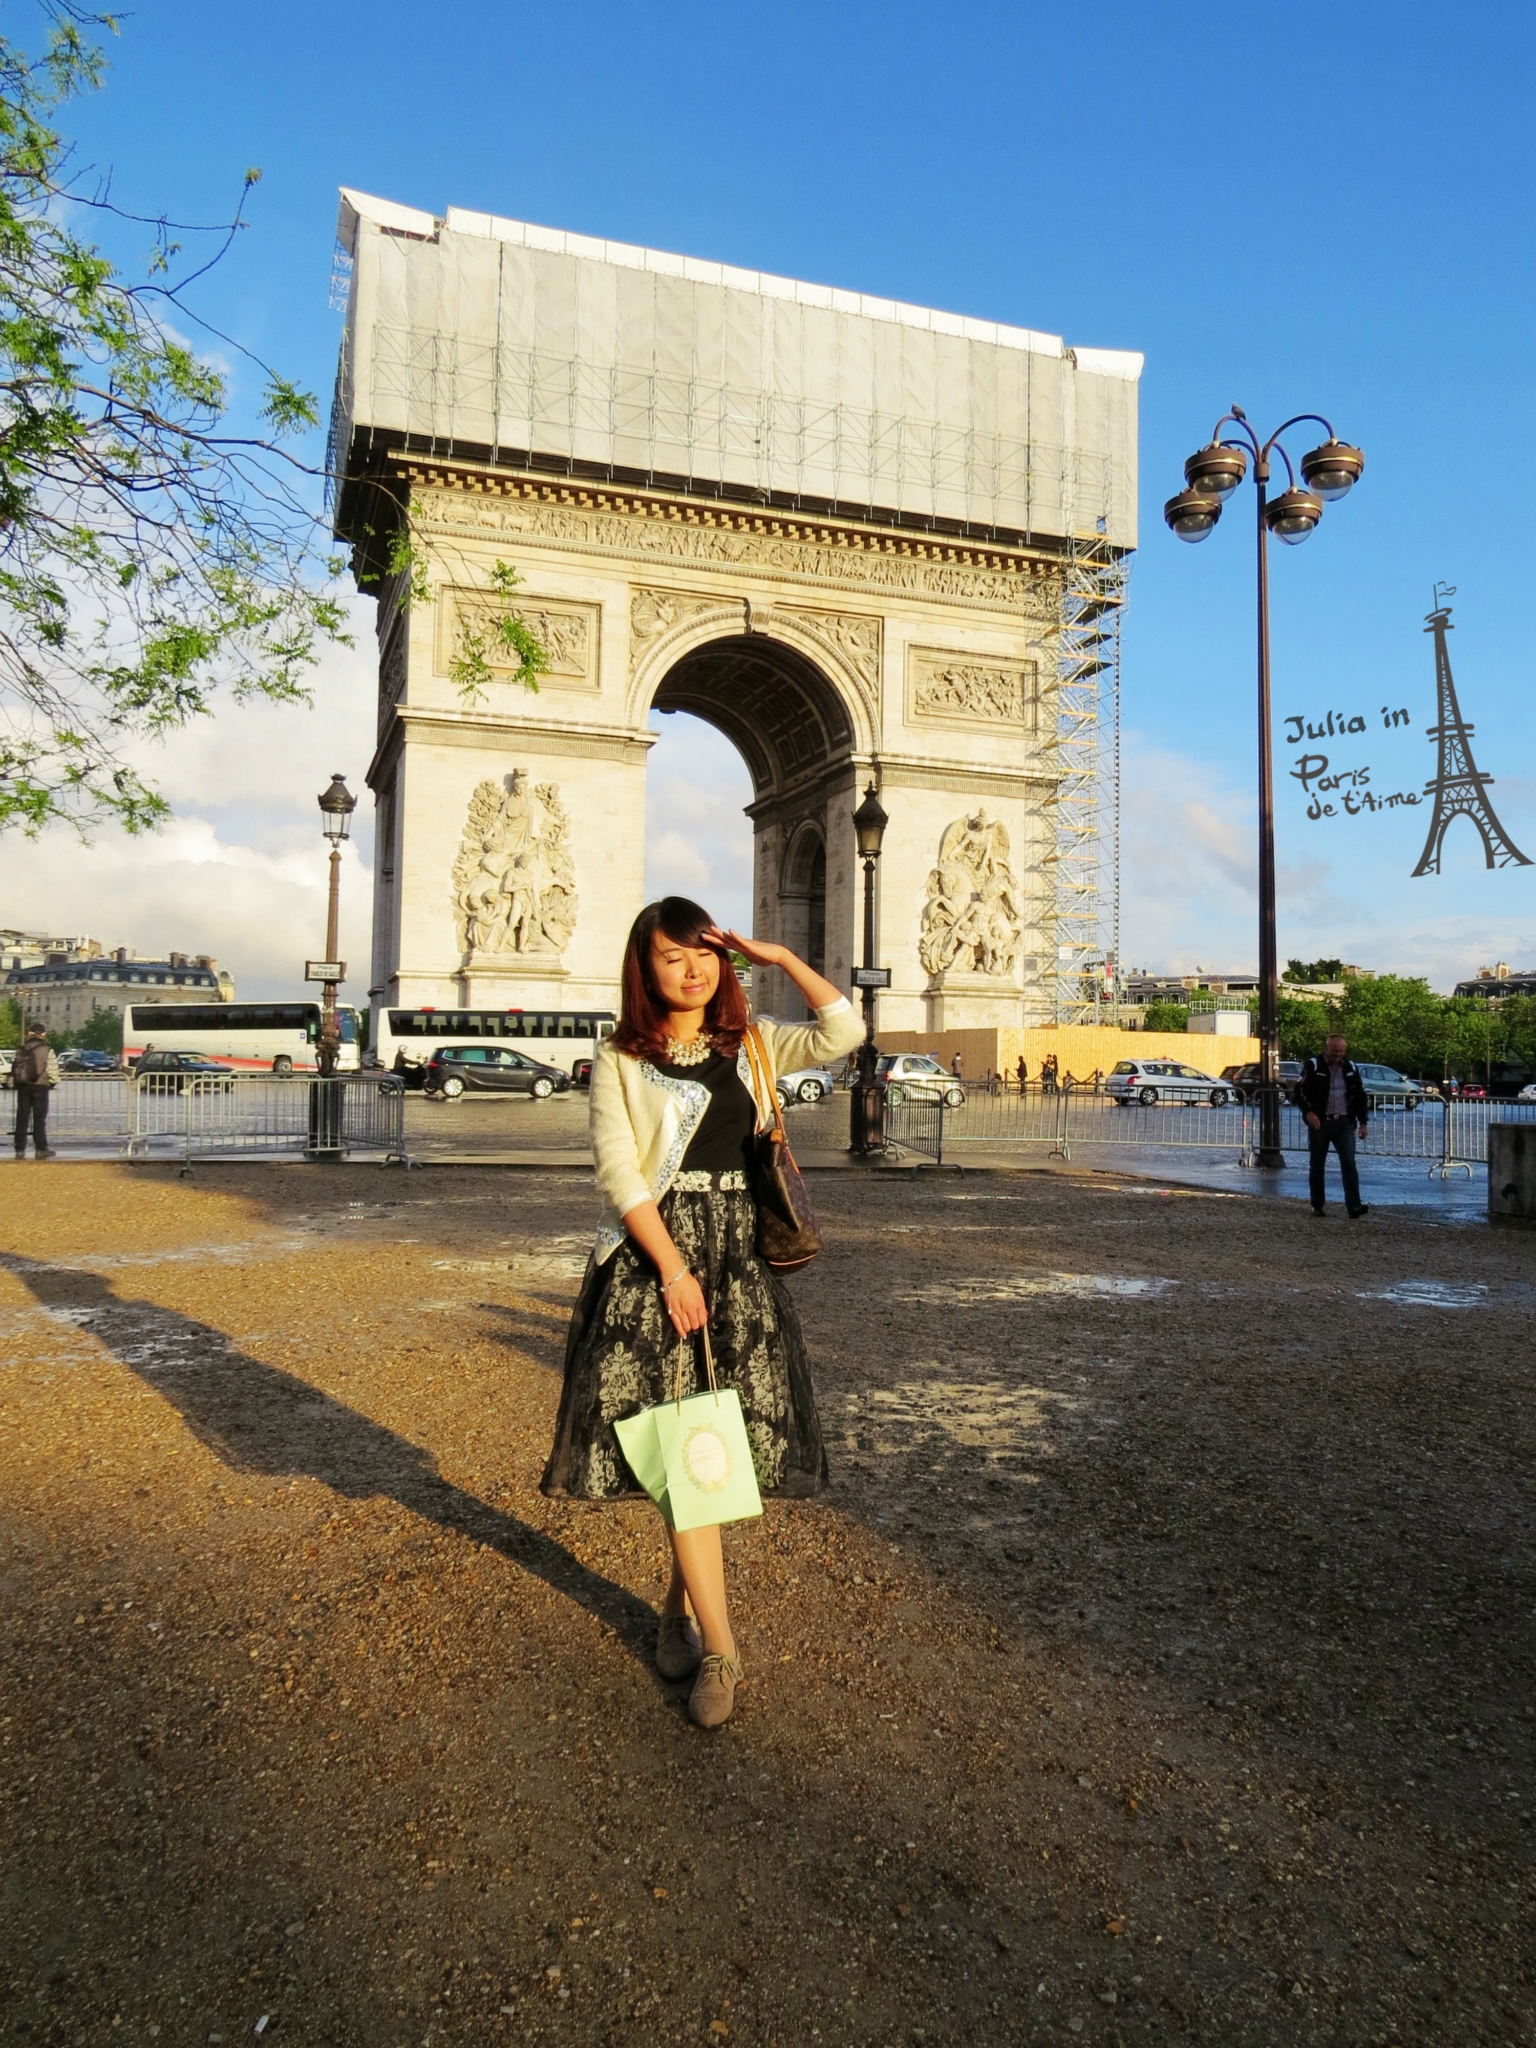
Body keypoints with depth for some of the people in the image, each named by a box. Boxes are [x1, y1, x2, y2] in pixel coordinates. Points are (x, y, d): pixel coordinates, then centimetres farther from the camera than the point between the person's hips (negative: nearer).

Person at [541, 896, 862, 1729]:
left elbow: (843, 1031, -4)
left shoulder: (752, 1046, 10)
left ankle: (679, 1610, 27)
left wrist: (778, 957, 0)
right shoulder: (621, 1059, 1)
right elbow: (618, 1168, -6)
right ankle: (719, 1651, 2)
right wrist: (672, 1265, -13)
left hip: (739, 1251, 3)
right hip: (652, 1253, -3)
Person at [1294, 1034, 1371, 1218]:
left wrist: (1363, 1121, 9)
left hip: (1343, 1123, 2)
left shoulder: (1351, 1068, 9)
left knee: (1349, 1164, -9)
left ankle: (1354, 1206, -13)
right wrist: (1308, 1111, -21)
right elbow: (1299, 1090, -6)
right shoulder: (1313, 1067, -3)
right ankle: (1318, 1206, 16)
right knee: (1316, 1166, 6)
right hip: (1319, 1123, -2)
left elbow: (1361, 1096, 15)